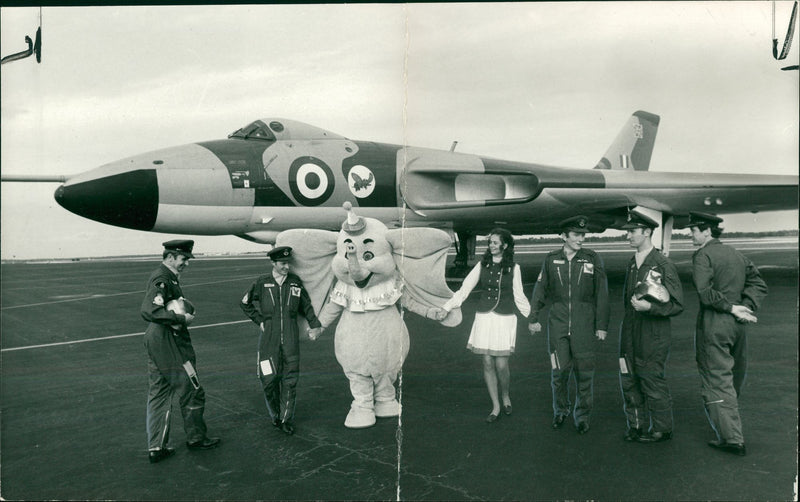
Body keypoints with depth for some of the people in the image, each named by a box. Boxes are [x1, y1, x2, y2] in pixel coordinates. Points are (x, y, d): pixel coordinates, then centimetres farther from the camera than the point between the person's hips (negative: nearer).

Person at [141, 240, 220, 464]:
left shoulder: (168, 278, 14)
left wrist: (185, 309, 1)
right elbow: (149, 311, -29)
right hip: (170, 346, -10)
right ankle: (196, 438, 22)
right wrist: (181, 318, -23)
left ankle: (156, 447, 20)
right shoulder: (161, 280, -17)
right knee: (192, 391, 6)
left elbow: (185, 309, 21)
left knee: (158, 395, 12)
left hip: (156, 345, 10)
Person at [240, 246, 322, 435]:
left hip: (290, 338, 1)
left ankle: (287, 420, 15)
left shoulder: (295, 282, 4)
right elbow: (245, 303, 13)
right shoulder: (261, 283, 0)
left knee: (290, 380, 2)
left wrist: (315, 325, 8)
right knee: (269, 379, -1)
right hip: (269, 337, -1)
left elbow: (306, 305, 16)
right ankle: (275, 415, 22)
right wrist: (260, 320, 7)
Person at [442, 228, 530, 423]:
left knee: (501, 365, -4)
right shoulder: (482, 265, 5)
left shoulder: (513, 268, 2)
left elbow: (518, 296, 9)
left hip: (505, 319, -2)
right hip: (484, 317, 2)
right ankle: (496, 407, 17)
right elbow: (465, 288, 5)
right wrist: (447, 307, 0)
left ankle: (505, 396, 26)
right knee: (488, 364, 3)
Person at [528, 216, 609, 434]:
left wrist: (602, 325, 1)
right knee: (559, 371, 1)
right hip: (558, 322, 1)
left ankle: (582, 416, 23)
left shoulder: (592, 259, 1)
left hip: (584, 324, 0)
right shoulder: (551, 259, 4)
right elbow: (540, 290, 10)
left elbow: (601, 294, 3)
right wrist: (533, 318, 8)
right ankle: (560, 411, 25)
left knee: (584, 373, 5)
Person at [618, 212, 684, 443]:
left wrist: (650, 307, -24)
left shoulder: (664, 265, -11)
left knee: (653, 383, 3)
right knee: (629, 381, 11)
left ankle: (662, 429, 20)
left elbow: (677, 305, -10)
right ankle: (637, 426, 25)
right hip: (630, 336, 7)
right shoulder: (632, 263, 10)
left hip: (653, 337, -7)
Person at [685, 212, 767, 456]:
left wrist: (732, 307, -12)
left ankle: (732, 438, -2)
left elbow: (706, 293, -21)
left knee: (717, 380, -2)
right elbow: (759, 284, 14)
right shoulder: (736, 254, 13)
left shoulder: (702, 255, -10)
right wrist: (746, 308, 2)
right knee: (734, 378, 18)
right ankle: (729, 431, 33)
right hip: (737, 324, 8)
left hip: (713, 324, -8)